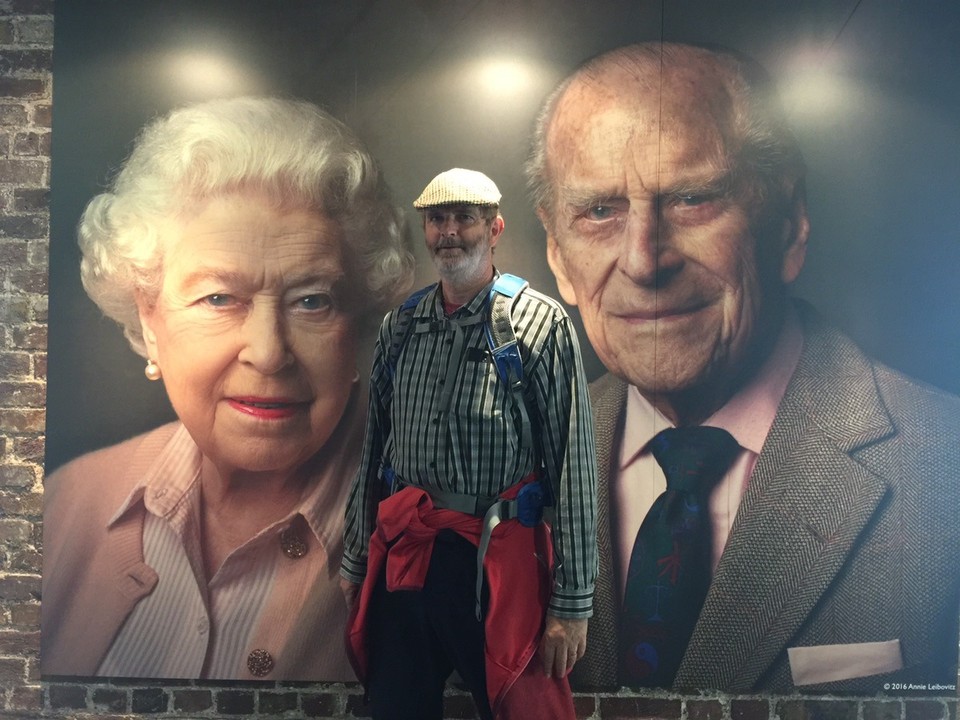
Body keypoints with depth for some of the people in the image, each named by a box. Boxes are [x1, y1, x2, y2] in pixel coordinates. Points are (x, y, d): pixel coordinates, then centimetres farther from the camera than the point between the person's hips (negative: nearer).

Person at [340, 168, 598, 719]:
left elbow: (574, 465, -9)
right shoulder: (400, 327, 8)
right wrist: (356, 559, 15)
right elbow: (374, 451, 13)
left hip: (497, 565, -4)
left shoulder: (541, 324, -7)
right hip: (402, 557, 5)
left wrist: (572, 602, -10)